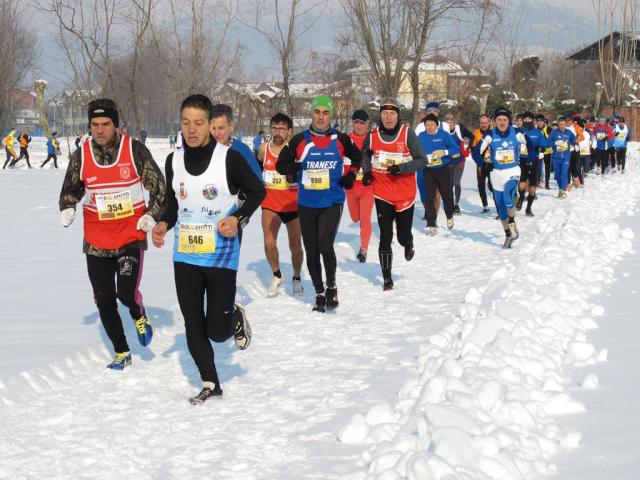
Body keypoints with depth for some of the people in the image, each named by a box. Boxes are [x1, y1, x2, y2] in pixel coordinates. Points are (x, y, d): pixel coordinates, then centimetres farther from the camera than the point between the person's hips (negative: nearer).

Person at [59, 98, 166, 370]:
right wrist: (67, 208, -6)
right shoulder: (81, 156, -1)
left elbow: (159, 187, 2)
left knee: (127, 293, -19)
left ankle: (140, 317, 18)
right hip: (96, 240, 3)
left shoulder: (135, 150, -8)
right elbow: (71, 189, 13)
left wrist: (151, 215, -8)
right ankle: (121, 353, 25)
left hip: (131, 236, -3)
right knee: (104, 301, 6)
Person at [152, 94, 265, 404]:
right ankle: (210, 384, 25)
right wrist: (164, 224, -4)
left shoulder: (229, 158, -12)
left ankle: (236, 317, 32)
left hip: (221, 257, -4)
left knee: (217, 331, -4)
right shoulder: (174, 161, 3)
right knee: (193, 326, 9)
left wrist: (238, 218, -15)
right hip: (185, 257, 4)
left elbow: (257, 191, 0)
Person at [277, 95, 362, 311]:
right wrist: (292, 168, -14)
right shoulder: (299, 140, 0)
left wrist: (351, 175, 5)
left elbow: (357, 157, 20)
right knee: (311, 252, 6)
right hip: (306, 204, 2)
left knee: (325, 246, -18)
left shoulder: (341, 139, 2)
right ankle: (319, 293, 25)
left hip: (332, 202, -2)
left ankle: (332, 286, 6)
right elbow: (281, 164, 6)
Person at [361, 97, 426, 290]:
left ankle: (408, 245, 44)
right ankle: (387, 278, 11)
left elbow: (422, 161, -9)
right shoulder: (373, 135, -1)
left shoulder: (408, 134, -9)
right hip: (382, 194, 1)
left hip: (406, 194, -1)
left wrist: (401, 168, -23)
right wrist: (367, 171, 3)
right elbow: (365, 154, 20)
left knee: (403, 236, 5)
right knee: (385, 237, -1)